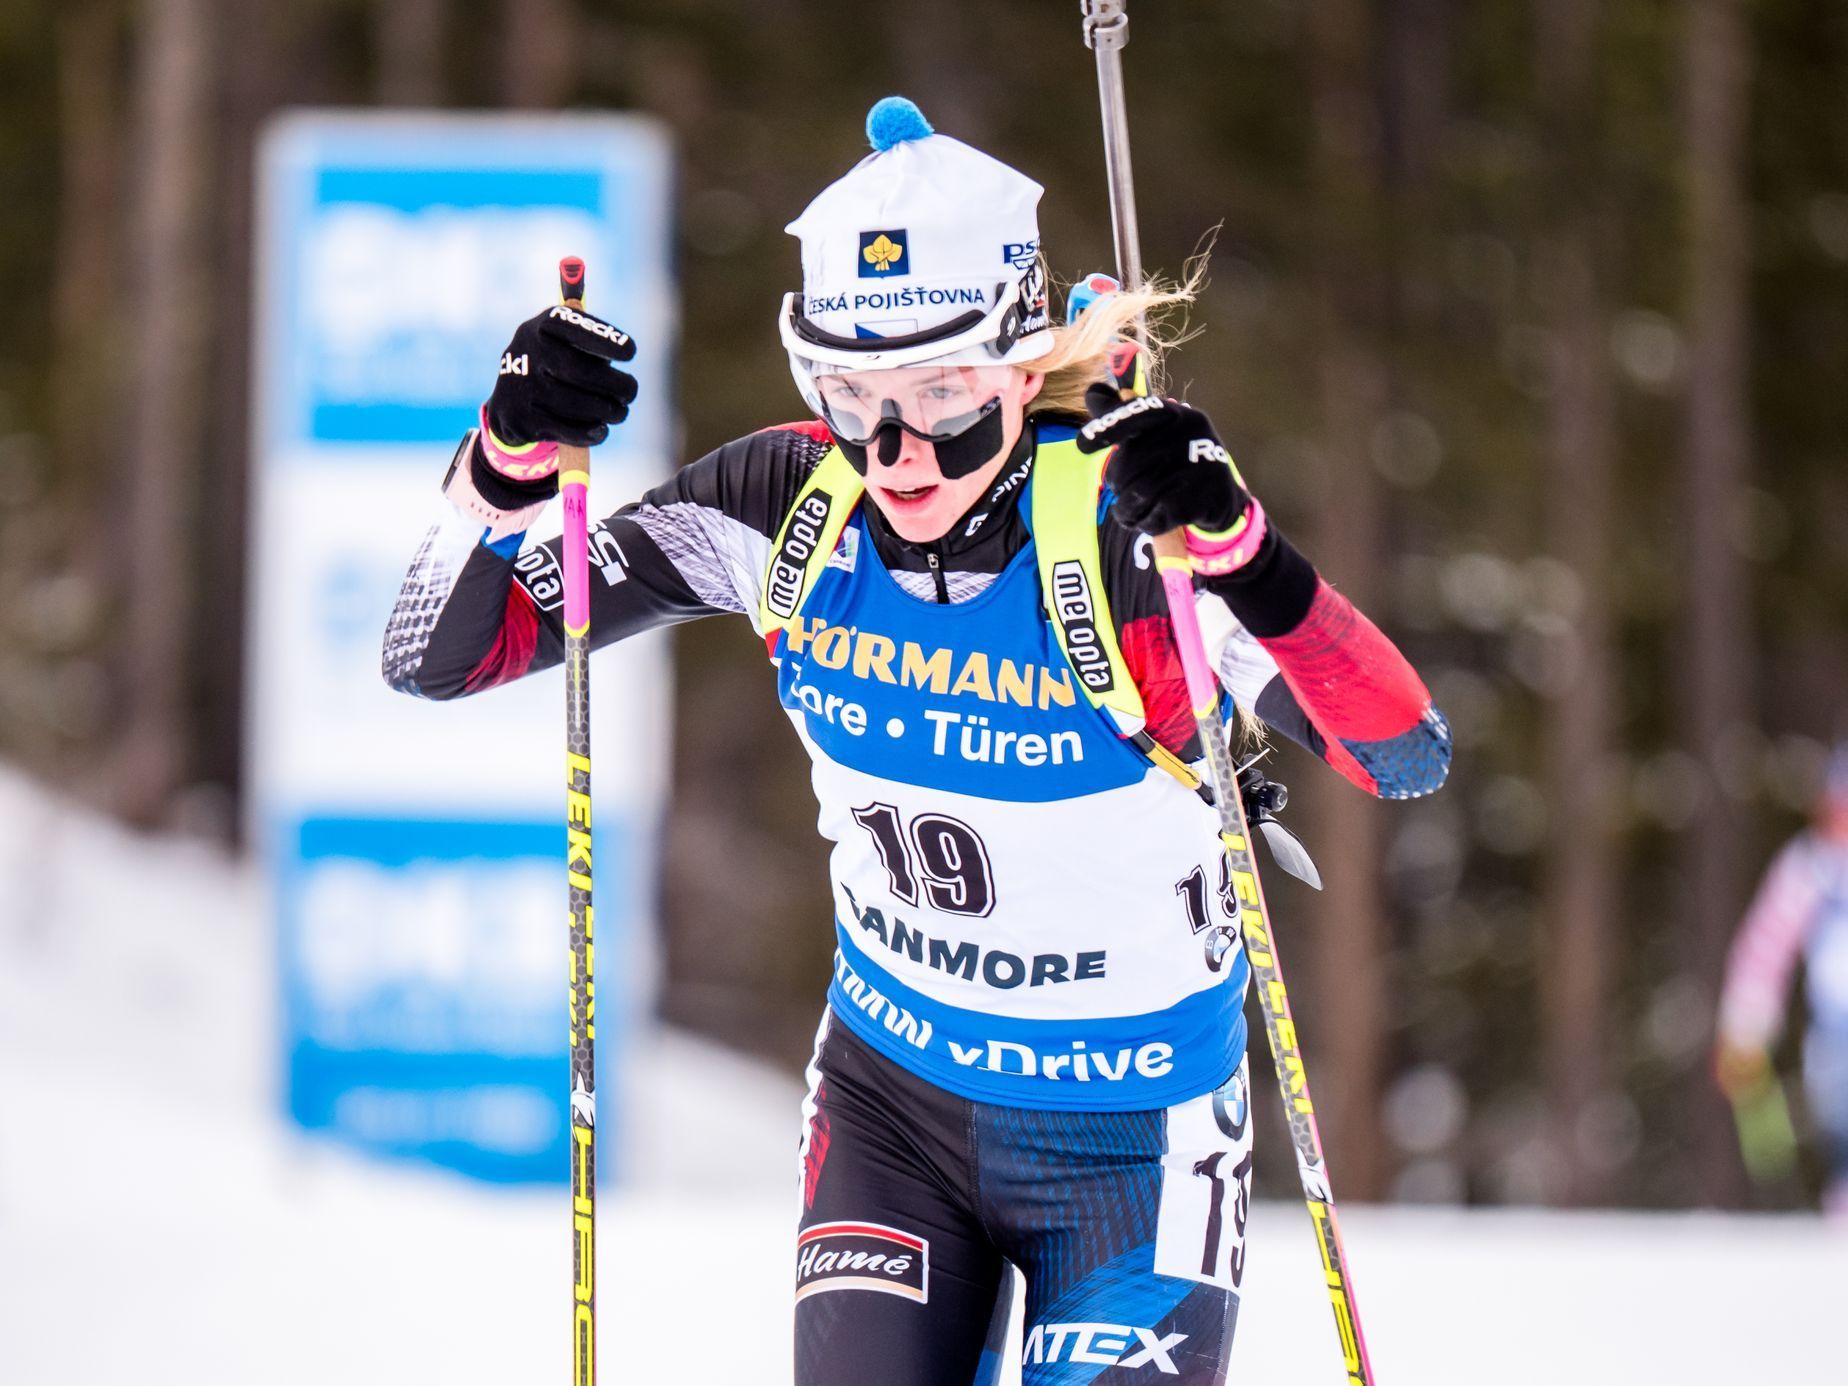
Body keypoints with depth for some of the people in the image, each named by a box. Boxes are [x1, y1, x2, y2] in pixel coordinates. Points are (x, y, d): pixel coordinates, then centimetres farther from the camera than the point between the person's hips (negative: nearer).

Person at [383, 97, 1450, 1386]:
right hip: (890, 1100, 3)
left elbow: (1409, 757, -35)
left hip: (1135, 1143, -3)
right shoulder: (789, 506, -13)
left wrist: (1241, 552, -49)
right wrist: (514, 458, -27)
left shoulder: (1129, 525, -24)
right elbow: (436, 655, -8)